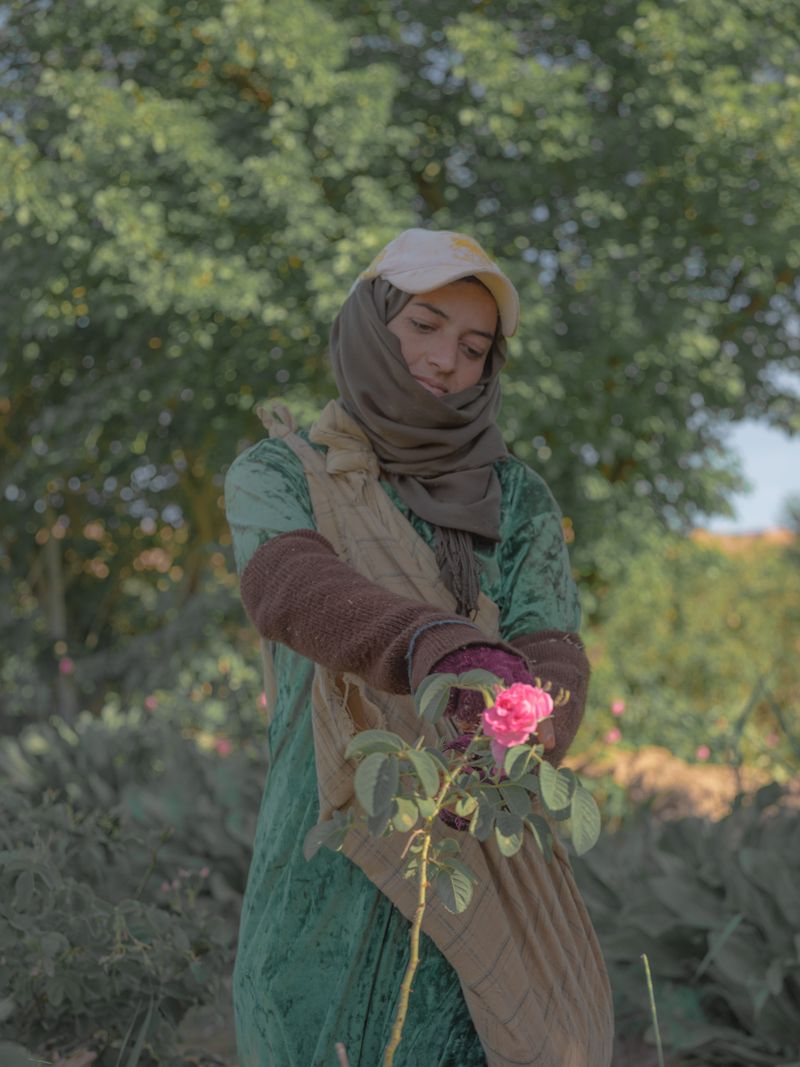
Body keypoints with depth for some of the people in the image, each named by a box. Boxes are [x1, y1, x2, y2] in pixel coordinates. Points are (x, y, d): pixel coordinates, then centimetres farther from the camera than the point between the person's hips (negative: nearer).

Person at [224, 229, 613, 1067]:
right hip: (332, 868, -2)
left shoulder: (520, 502, 9)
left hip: (484, 871, 2)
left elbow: (554, 666, -6)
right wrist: (447, 651, -42)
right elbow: (289, 590, -21)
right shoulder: (273, 477, 1)